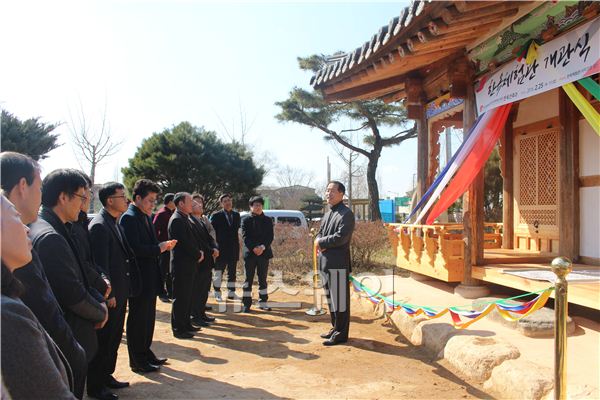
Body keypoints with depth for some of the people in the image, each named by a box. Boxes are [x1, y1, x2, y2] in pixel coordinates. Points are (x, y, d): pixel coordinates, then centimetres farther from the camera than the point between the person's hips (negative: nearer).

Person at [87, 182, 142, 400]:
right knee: (103, 340, 4)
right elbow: (100, 264, -20)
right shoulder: (99, 226, -18)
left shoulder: (115, 223, 11)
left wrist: (122, 291, 14)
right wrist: (108, 294, -18)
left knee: (114, 338, 19)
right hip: (109, 295, -9)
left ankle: (106, 376, 34)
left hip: (119, 292, 9)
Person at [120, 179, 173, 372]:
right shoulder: (129, 218, -16)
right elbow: (135, 248, -25)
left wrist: (162, 246, 0)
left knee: (148, 318, 18)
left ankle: (145, 354, 31)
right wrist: (158, 248, -18)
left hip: (150, 277, 9)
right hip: (139, 278, -9)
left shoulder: (145, 217, 13)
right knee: (137, 319, 3)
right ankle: (137, 361, 14)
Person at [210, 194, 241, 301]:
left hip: (233, 249, 4)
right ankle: (217, 293, 12)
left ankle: (231, 293, 20)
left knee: (232, 272, 11)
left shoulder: (236, 215, 9)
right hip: (221, 249, -4)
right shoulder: (216, 216, -5)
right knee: (218, 272, 3)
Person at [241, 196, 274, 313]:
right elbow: (245, 236, -5)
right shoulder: (246, 220, 3)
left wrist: (262, 247, -15)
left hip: (264, 252, 2)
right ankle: (246, 303, 4)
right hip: (250, 253, -2)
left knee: (262, 278, 8)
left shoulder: (267, 220, 9)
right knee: (248, 279, 0)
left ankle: (262, 302, 16)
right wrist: (254, 248, -18)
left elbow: (270, 236, 1)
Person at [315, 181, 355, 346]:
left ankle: (341, 333, 7)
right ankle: (335, 328, 30)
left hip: (338, 262, -9)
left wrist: (321, 242, -10)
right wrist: (319, 242, -4)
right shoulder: (328, 214, 18)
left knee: (339, 299, -1)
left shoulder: (346, 214, -11)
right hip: (325, 262, 9)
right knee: (330, 297, 17)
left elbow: (341, 237, -20)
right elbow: (320, 233, 19)